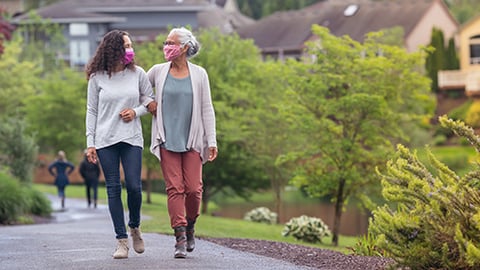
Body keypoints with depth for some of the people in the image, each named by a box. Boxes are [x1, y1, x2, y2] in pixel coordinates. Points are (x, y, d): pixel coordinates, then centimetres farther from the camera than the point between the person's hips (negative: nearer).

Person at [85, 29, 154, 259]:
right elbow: (91, 111, 4)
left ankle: (134, 227, 22)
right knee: (113, 188, 0)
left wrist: (136, 111, -6)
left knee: (134, 186, -6)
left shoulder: (138, 73, 4)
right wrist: (90, 143, 0)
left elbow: (150, 99, 15)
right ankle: (122, 240, 4)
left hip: (132, 138, 1)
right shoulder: (97, 78, 1)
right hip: (105, 140, -1)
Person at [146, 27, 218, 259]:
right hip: (167, 139, 1)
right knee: (174, 188, -6)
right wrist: (147, 103, 2)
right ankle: (180, 237, -5)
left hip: (192, 140, 0)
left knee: (194, 189, -5)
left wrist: (212, 141, -1)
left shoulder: (199, 74, 3)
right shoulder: (158, 71, 5)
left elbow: (207, 109, 4)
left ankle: (190, 226, 21)